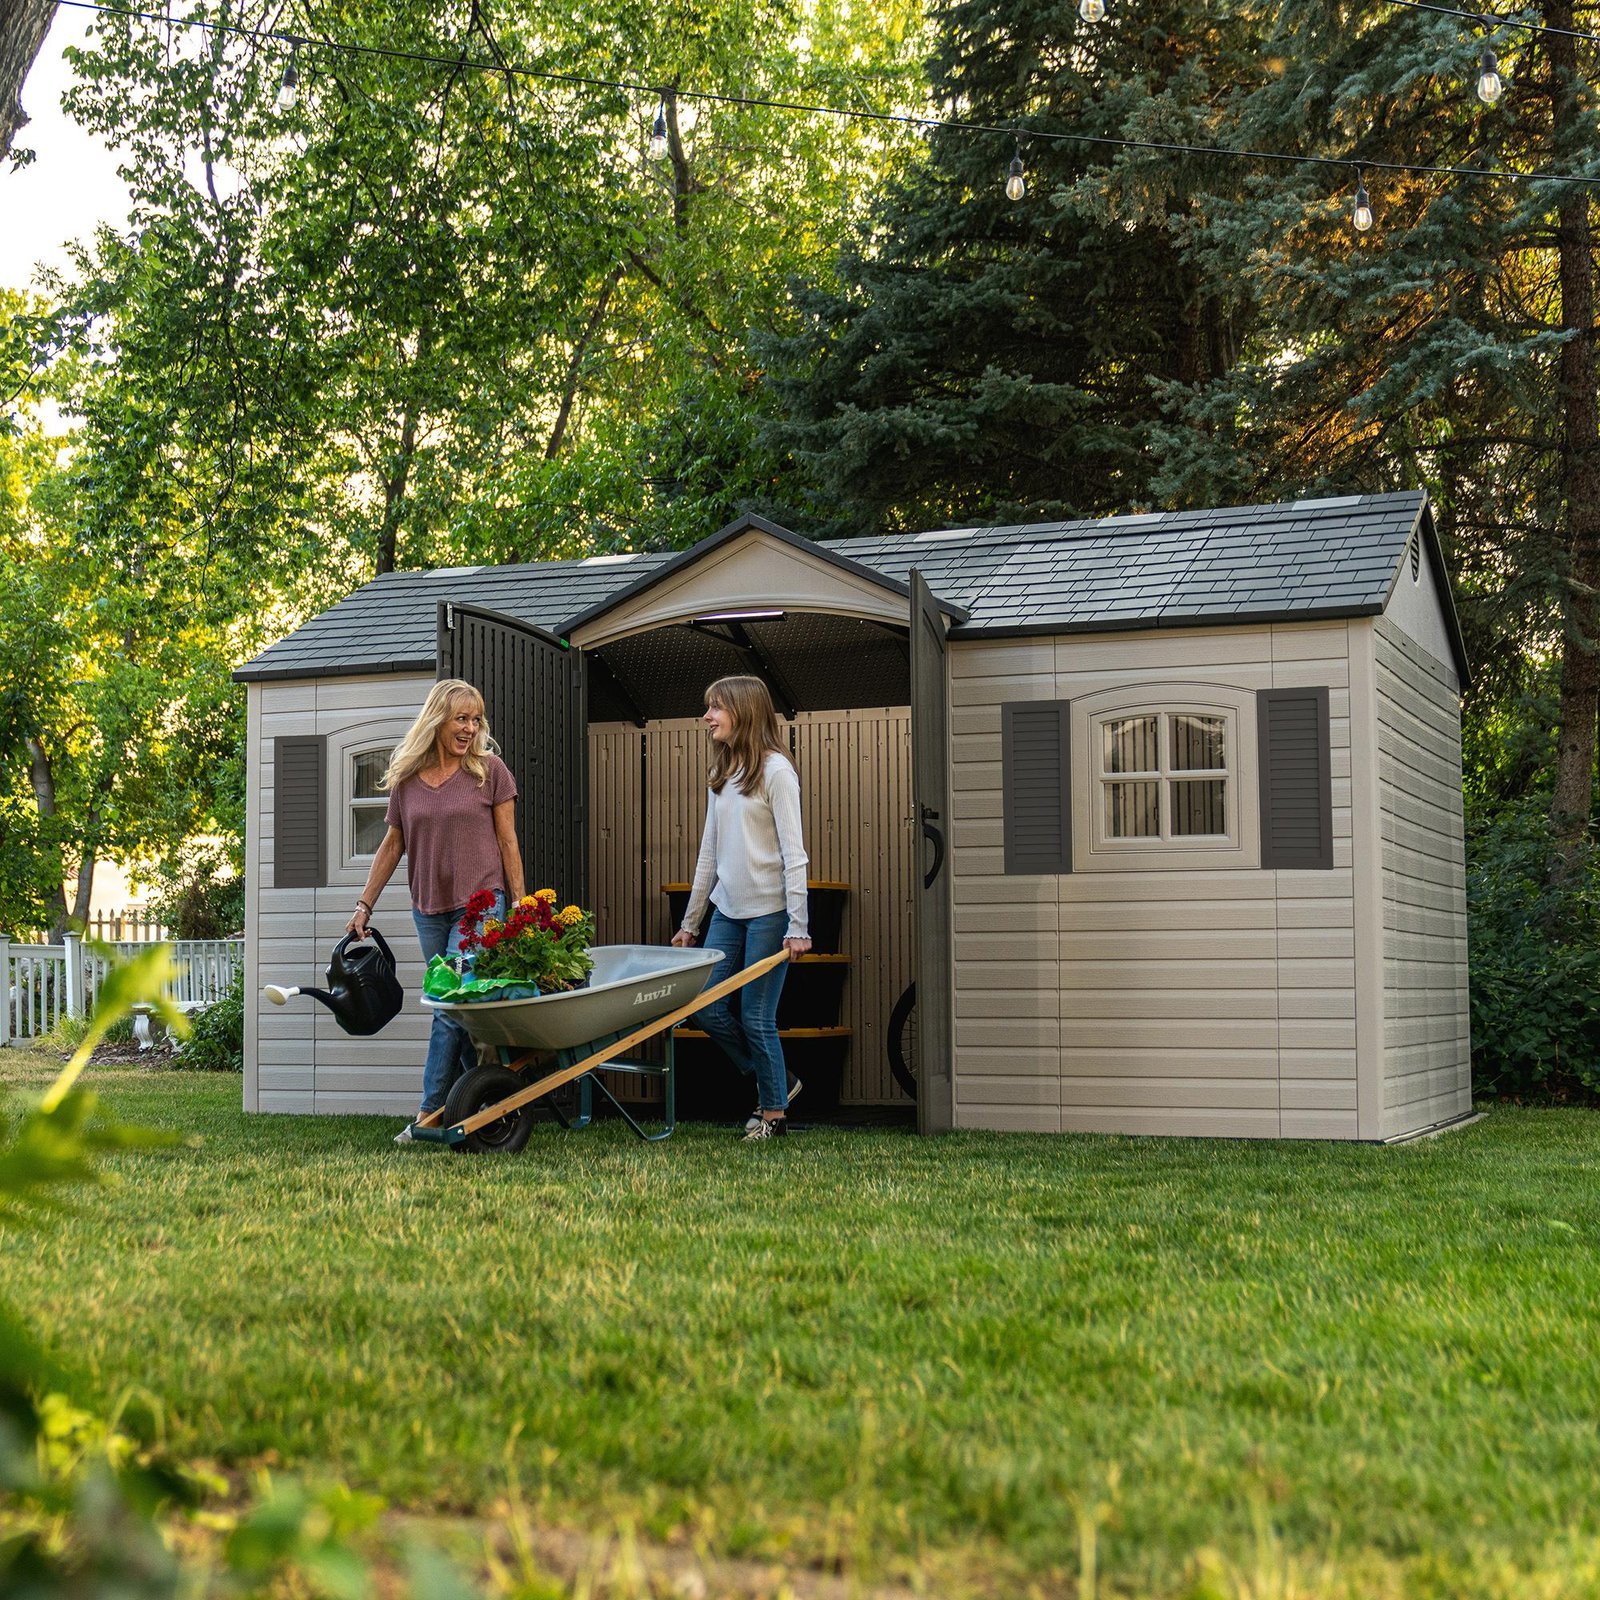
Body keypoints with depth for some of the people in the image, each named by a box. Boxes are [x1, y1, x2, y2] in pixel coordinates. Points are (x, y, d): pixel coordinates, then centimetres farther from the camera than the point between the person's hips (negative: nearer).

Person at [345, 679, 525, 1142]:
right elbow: (392, 845, 13)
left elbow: (507, 841, 1)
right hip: (429, 910, 4)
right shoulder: (406, 777, 6)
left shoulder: (489, 769, -1)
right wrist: (364, 905, 11)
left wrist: (520, 905, -2)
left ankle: (430, 1112, -5)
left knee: (451, 1007, -11)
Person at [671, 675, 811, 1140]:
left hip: (768, 911, -7)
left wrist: (797, 926, -17)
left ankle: (774, 1111, 13)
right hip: (727, 910, 7)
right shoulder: (721, 774, 14)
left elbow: (793, 852, -12)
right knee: (708, 1009, 4)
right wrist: (690, 921, 17)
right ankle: (776, 1082, 23)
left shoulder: (775, 770, -8)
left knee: (756, 1016, -4)